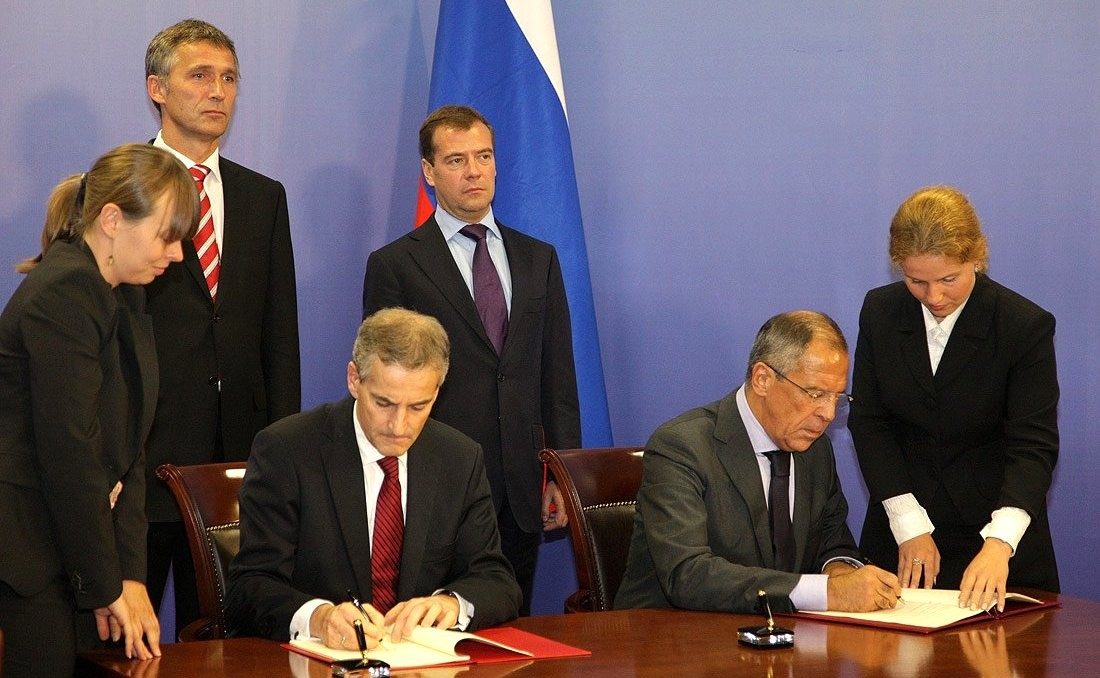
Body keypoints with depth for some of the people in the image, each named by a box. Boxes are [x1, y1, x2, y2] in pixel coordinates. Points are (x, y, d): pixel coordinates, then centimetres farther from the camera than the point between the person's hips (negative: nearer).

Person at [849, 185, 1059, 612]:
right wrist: (909, 527, -13)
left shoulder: (1027, 327, -14)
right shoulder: (880, 311, -4)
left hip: (995, 533, -3)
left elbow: (1033, 446, -20)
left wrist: (999, 544, -36)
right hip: (901, 523, 3)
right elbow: (867, 420, -3)